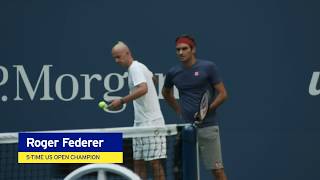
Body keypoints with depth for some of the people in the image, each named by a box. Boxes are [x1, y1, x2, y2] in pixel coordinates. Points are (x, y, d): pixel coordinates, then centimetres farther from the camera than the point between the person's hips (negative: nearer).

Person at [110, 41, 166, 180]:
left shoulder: (135, 68, -13)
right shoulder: (138, 67, 15)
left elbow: (143, 89, -29)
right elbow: (153, 78, 34)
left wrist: (122, 101, -31)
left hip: (151, 124, -10)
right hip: (140, 124, 10)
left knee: (155, 162, -7)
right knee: (138, 161, 7)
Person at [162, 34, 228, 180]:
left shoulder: (208, 67, -4)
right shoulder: (173, 73, 7)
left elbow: (223, 94, -4)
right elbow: (166, 93, 27)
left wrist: (207, 109, -15)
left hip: (208, 126, -4)